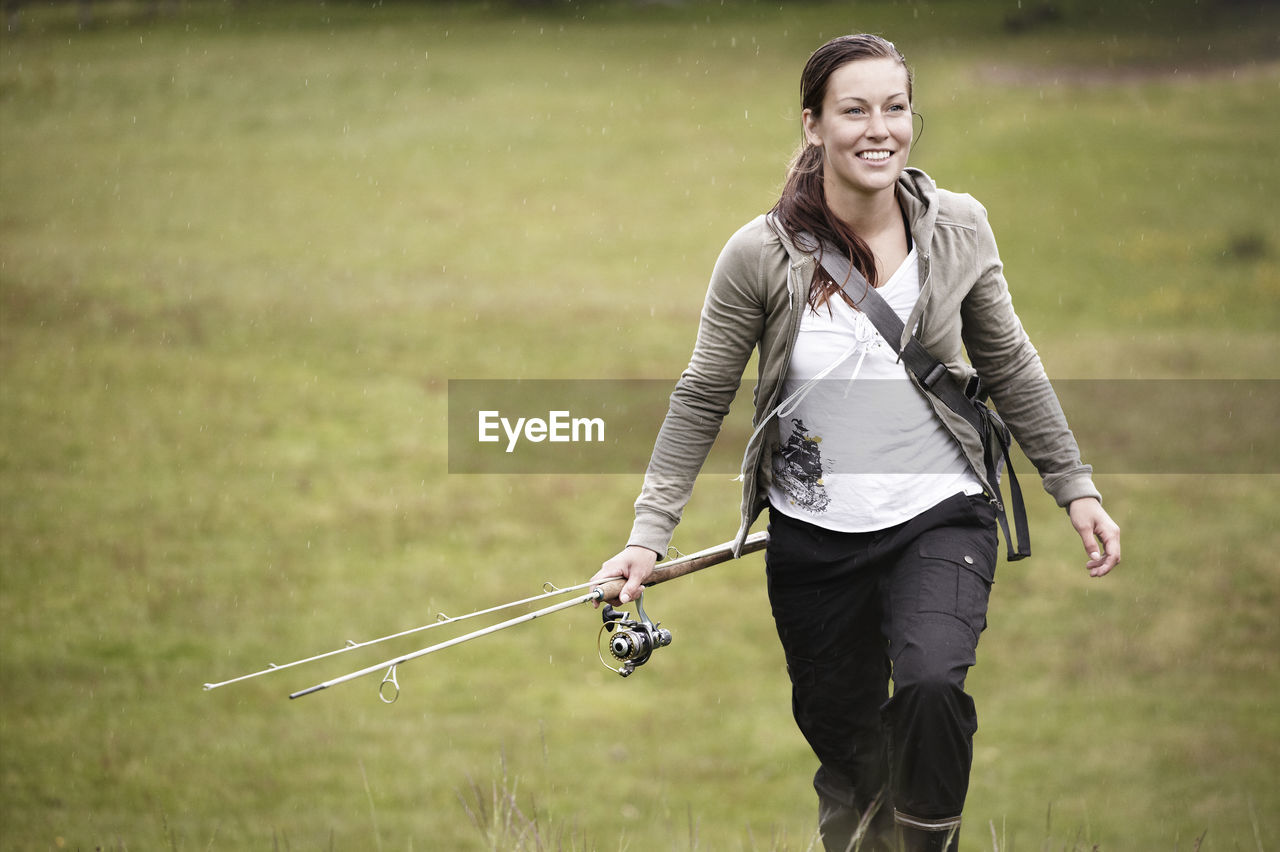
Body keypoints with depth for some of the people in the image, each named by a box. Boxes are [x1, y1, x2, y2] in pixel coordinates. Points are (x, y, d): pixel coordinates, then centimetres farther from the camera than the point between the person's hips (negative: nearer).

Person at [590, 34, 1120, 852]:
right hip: (814, 533, 0)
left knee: (932, 684, -26)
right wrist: (648, 535, -6)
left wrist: (1077, 488, 11)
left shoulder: (958, 229, -6)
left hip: (939, 515, 0)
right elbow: (701, 400, -2)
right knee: (843, 739, 11)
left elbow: (1010, 368, 9)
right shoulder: (761, 255, -11)